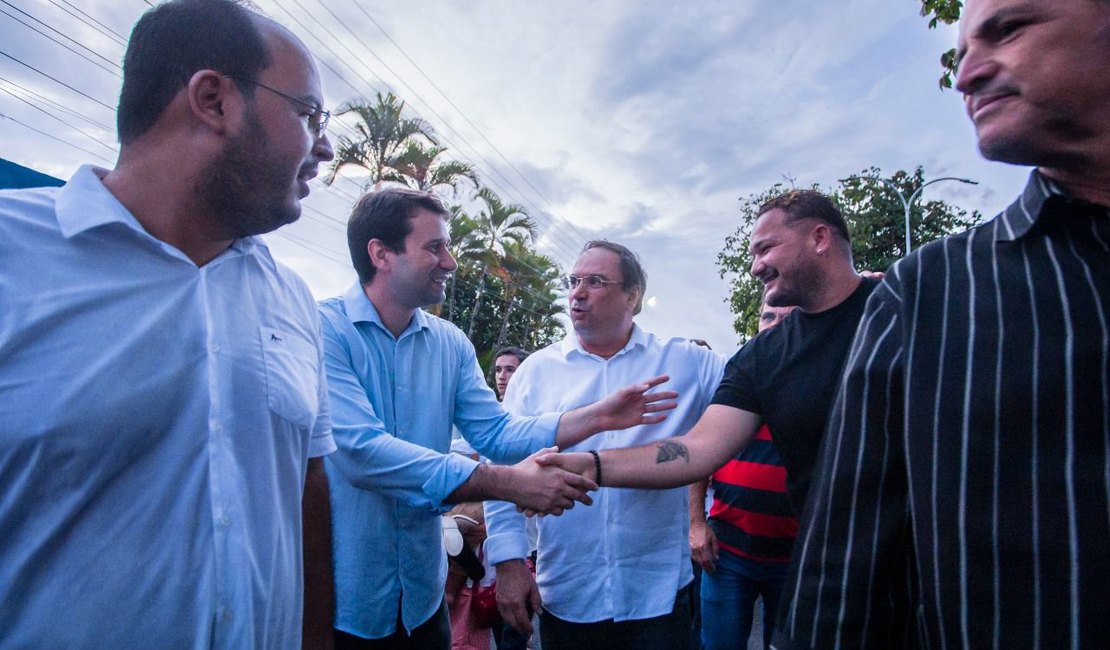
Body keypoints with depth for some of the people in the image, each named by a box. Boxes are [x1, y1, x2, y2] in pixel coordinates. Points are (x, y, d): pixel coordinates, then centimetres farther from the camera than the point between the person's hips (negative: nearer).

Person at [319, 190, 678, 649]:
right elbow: (361, 451, -28)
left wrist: (597, 417, -15)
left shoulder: (450, 344, 2)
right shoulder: (324, 329, -17)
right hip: (338, 598, -5)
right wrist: (508, 483, -30)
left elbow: (495, 432, -3)